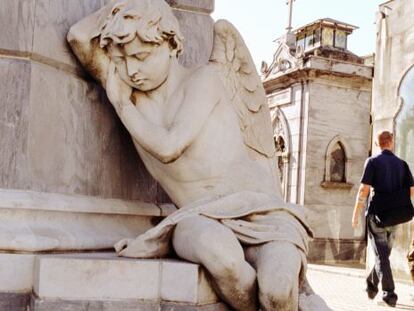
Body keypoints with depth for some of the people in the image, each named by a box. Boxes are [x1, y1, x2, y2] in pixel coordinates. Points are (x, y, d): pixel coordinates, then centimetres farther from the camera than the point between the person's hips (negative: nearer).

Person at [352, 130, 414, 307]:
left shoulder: (373, 162, -6)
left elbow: (364, 190, -13)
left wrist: (356, 214, -7)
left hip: (376, 214, -4)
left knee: (381, 255, -1)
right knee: (384, 253, 18)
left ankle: (389, 294, -8)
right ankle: (371, 286, 29)